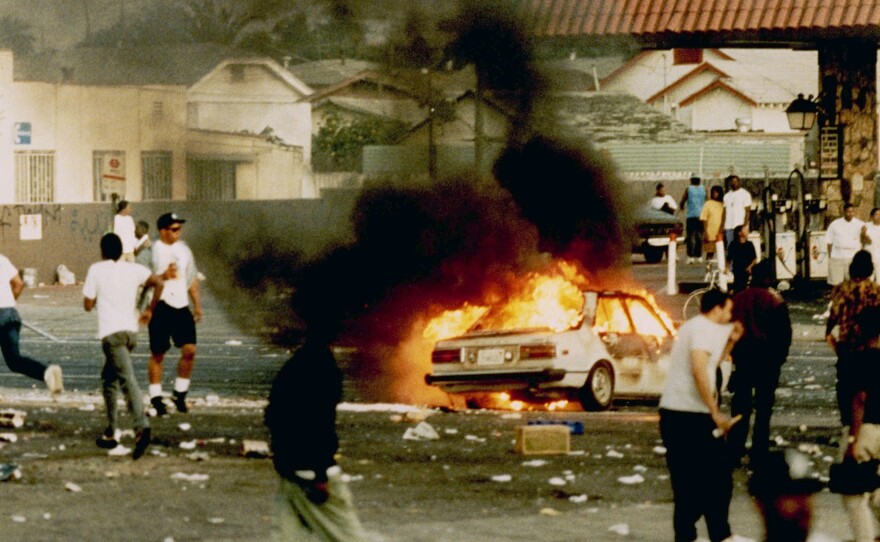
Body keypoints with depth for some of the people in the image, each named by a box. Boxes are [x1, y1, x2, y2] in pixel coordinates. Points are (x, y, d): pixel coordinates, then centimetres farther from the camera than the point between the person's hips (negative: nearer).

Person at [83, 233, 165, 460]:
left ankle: (141, 427, -34)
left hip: (111, 332, -6)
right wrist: (150, 309, 8)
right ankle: (111, 432, 22)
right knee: (109, 378, 22)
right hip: (131, 330, 6)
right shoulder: (134, 269, 9)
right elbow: (157, 282, -4)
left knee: (127, 380, -18)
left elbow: (88, 305, 2)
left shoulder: (96, 270, 0)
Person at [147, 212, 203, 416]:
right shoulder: (153, 251, -6)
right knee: (157, 354, 2)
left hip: (181, 307, 5)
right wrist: (163, 276, -24)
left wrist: (197, 304, 21)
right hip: (161, 308, -5)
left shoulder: (183, 250, 13)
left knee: (189, 350, -5)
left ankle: (180, 393, 10)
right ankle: (156, 398, 12)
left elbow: (192, 279, 22)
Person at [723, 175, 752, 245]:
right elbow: (725, 212, 16)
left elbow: (747, 211, -4)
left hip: (740, 226, -5)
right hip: (728, 226, 5)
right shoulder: (727, 196, 18)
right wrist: (722, 227, 8)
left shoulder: (745, 194, 2)